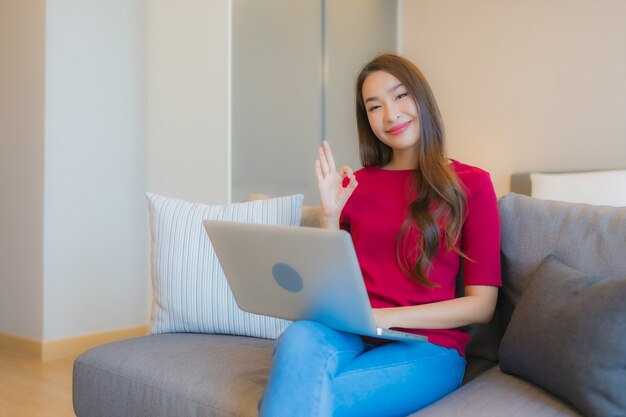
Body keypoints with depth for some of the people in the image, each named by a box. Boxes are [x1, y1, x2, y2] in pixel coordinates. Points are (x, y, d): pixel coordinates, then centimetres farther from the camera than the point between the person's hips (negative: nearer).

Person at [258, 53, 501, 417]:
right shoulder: (354, 184, 12)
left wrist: (386, 317, -12)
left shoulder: (471, 184, 4)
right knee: (300, 337, -34)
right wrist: (330, 216, -1)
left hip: (427, 345, -3)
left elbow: (481, 305, -1)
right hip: (351, 335, 3)